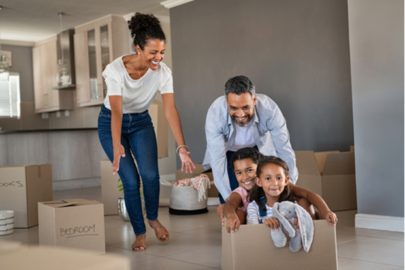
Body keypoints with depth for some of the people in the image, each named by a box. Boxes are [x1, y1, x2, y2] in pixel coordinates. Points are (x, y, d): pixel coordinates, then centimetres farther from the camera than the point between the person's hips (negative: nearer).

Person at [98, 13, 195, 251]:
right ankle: (140, 233, 10)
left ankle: (153, 218, 15)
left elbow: (171, 109, -28)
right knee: (131, 180, -11)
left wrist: (182, 147, -39)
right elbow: (116, 111, -40)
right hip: (111, 123, -2)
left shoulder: (163, 72, -21)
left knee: (150, 175, -15)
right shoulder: (116, 70, -30)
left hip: (141, 122, 3)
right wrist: (117, 146, -55)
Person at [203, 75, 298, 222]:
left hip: (259, 148, 1)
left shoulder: (270, 110, -38)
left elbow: (285, 152, -32)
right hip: (229, 151, -1)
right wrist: (227, 198, -45)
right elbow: (217, 159, -38)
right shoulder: (215, 113, -39)